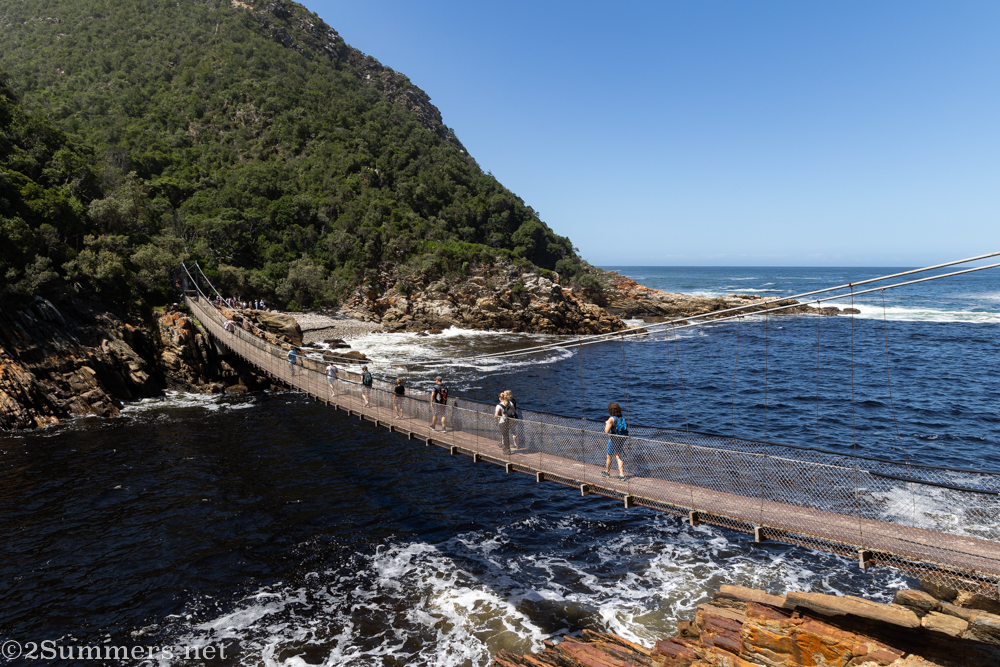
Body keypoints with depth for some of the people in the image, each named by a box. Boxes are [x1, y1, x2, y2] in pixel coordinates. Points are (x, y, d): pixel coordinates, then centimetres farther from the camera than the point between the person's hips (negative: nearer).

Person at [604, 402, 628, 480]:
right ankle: (621, 474, 5)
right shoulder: (622, 418, 0)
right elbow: (626, 429, 7)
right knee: (619, 458, 12)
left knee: (609, 457, 13)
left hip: (613, 440, -6)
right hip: (621, 440, 6)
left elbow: (607, 431, -16)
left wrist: (607, 423, 0)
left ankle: (607, 472, 30)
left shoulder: (611, 419, -18)